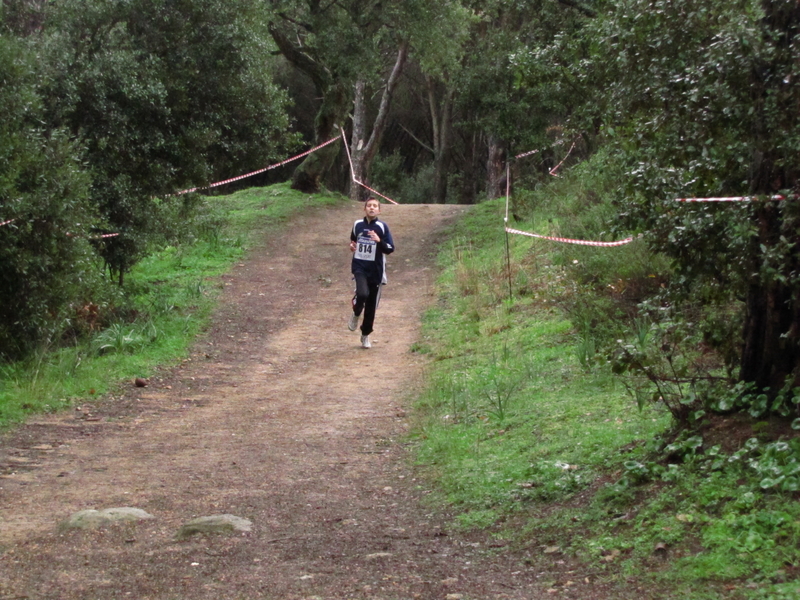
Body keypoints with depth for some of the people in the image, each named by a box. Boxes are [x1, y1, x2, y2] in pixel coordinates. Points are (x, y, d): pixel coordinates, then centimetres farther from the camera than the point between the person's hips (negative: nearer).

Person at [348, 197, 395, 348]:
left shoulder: (382, 227, -5)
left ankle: (366, 335, 25)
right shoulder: (357, 224, 4)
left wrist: (379, 241, -23)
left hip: (376, 270, 0)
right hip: (359, 267, 0)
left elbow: (390, 249, -6)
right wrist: (352, 246, 3)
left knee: (371, 305, 6)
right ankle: (355, 315, 6)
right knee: (362, 293, -27)